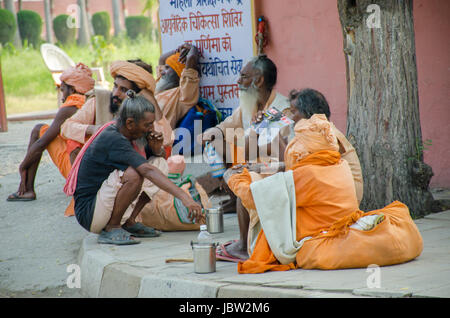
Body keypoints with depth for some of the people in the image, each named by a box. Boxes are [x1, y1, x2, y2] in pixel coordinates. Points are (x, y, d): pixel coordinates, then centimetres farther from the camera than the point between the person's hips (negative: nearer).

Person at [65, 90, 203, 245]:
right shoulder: (112, 139, -24)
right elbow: (148, 171, -35)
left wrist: (157, 148, -8)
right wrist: (183, 197, -43)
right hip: (88, 213, -10)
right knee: (133, 175, -34)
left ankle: (128, 222, 5)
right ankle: (111, 229, -14)